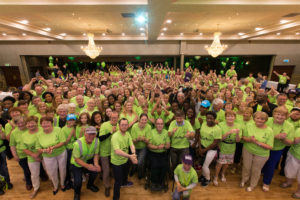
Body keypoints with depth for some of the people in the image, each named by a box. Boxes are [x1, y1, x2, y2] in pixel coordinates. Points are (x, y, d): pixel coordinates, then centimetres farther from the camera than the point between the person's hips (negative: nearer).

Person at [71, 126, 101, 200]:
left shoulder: (97, 141, -18)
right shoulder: (78, 143, -31)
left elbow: (96, 154, -7)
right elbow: (77, 159, -23)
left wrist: (96, 164, -24)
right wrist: (87, 166, -34)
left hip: (88, 160, 4)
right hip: (76, 164, -4)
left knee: (96, 170, -14)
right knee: (78, 181, -11)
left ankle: (90, 185, 20)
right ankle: (77, 193, 27)